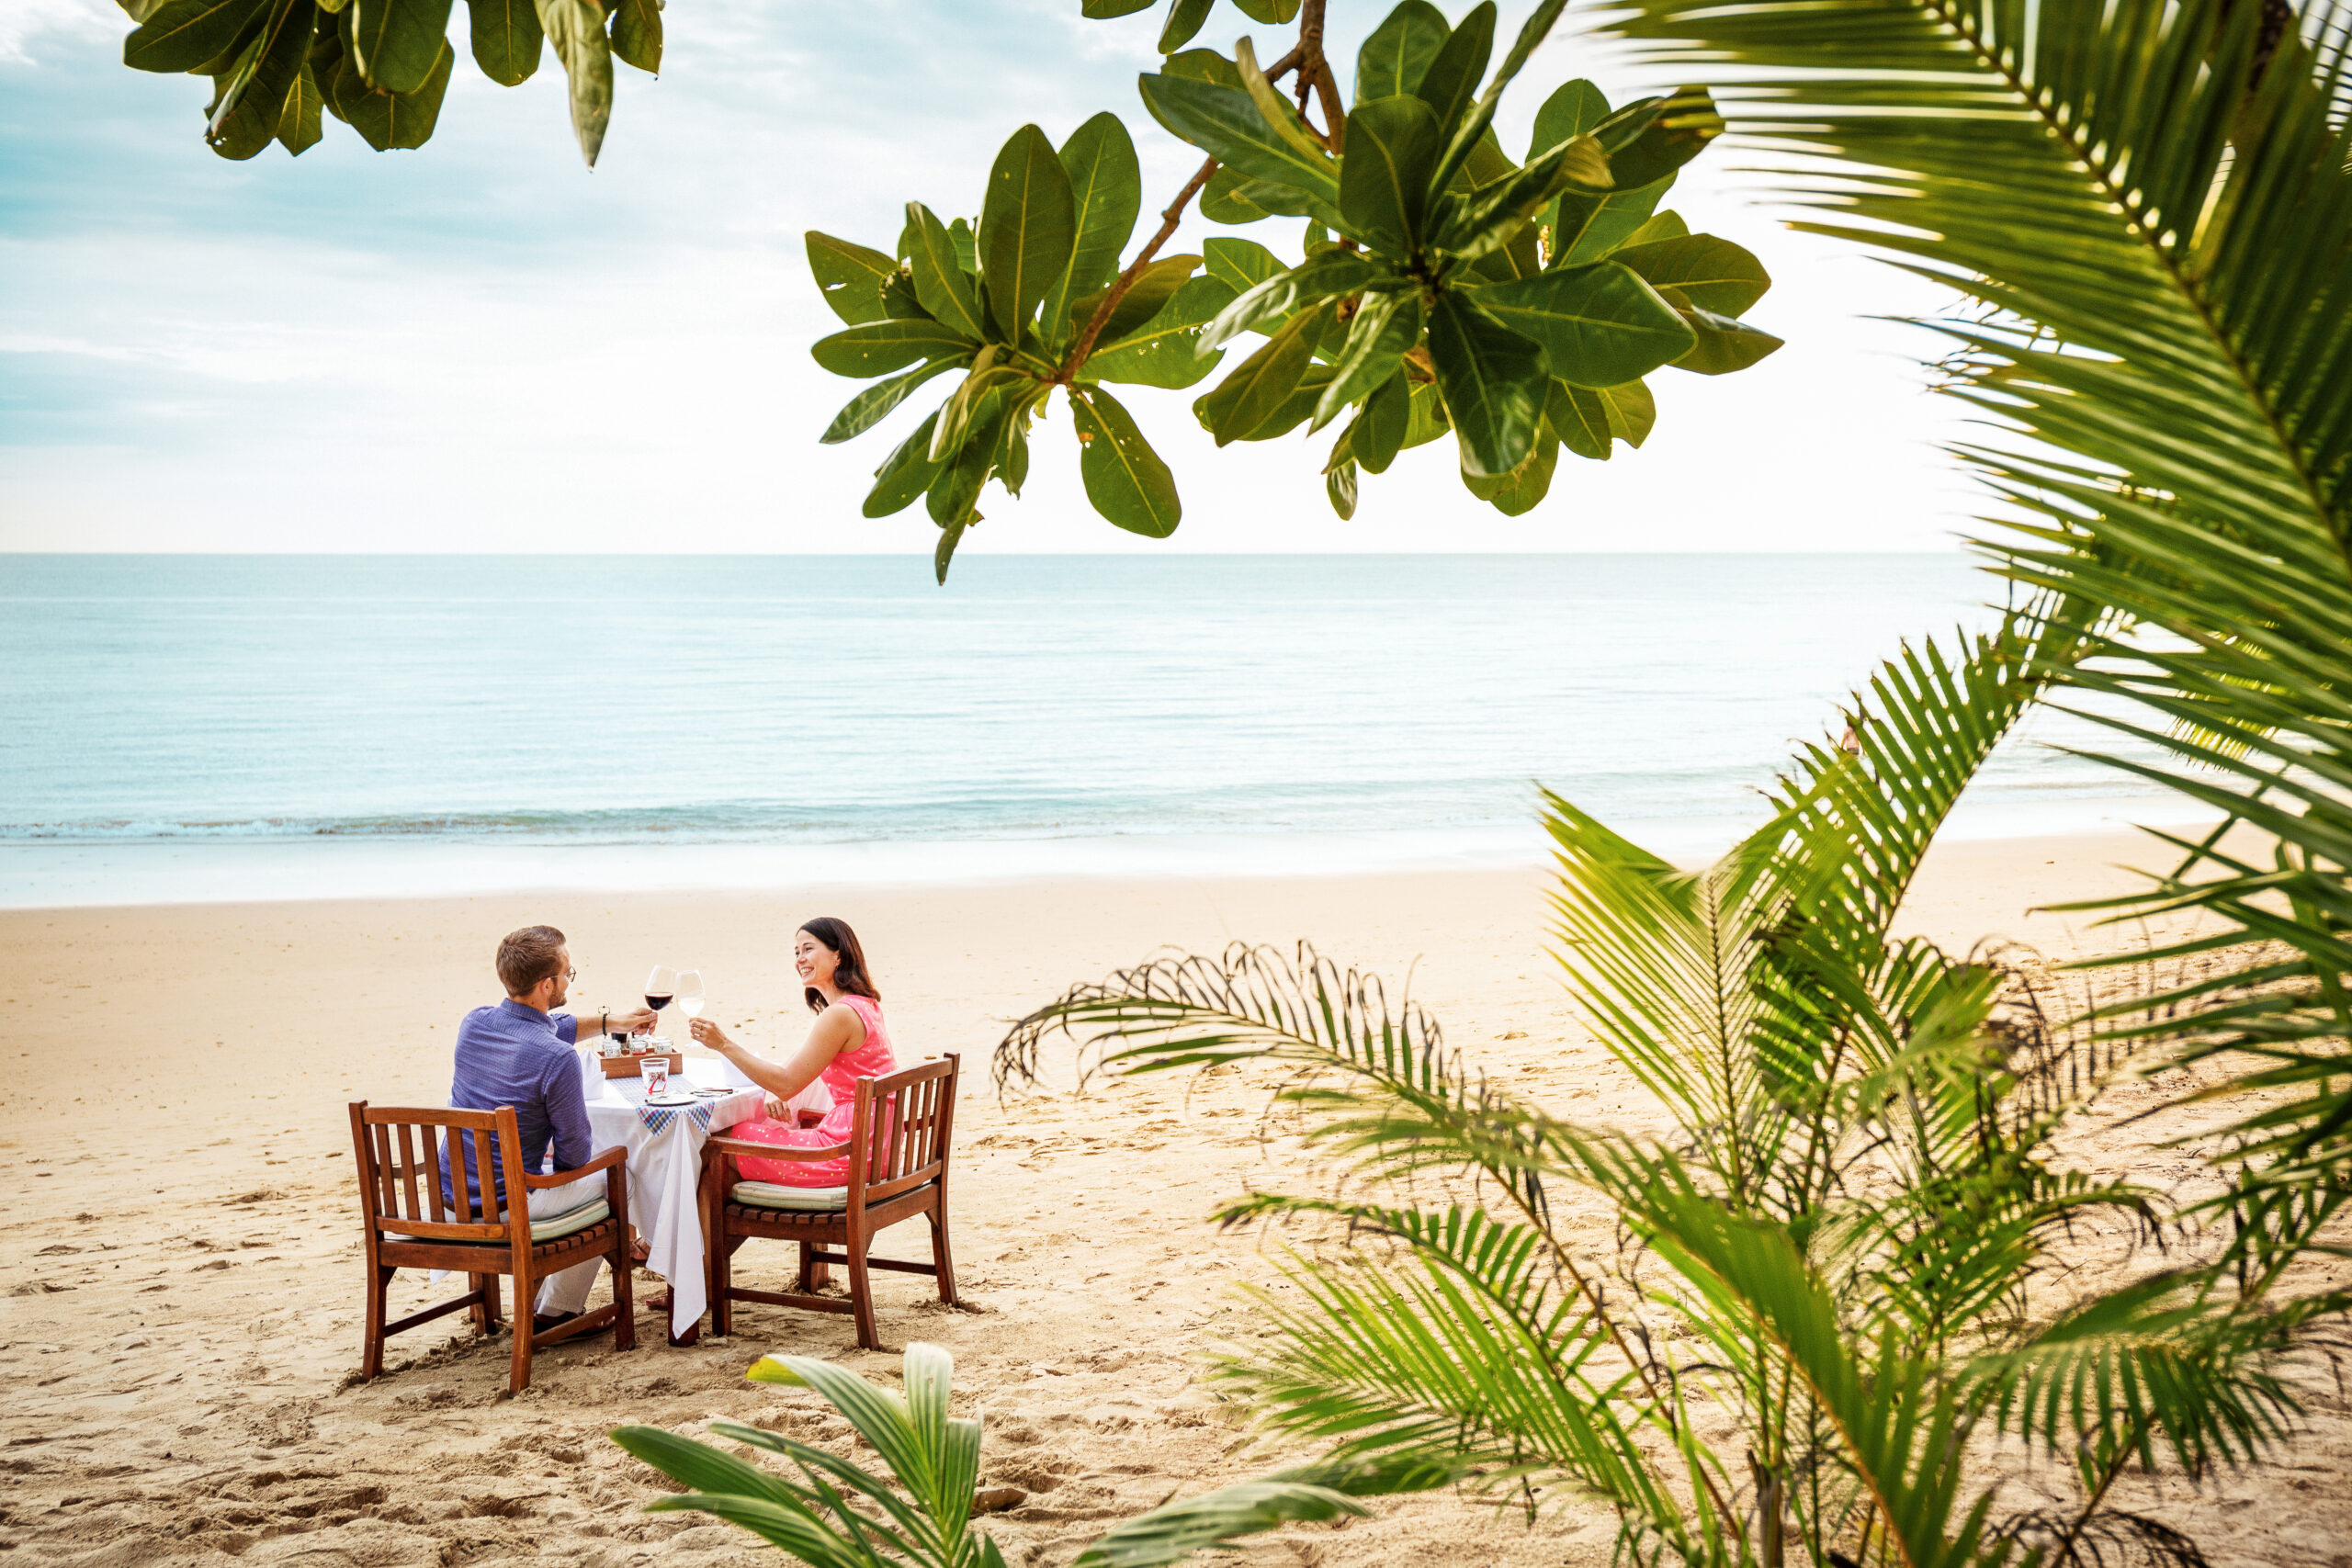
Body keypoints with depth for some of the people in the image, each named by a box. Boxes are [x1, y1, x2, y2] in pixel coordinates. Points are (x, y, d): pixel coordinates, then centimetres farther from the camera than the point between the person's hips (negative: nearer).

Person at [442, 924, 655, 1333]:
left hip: (451, 1193, 7)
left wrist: (609, 1022, 24)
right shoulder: (557, 1060, -24)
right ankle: (555, 1312, 25)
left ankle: (537, 1299, 41)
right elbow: (573, 1155, -12)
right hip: (505, 1204, -7)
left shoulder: (474, 1023, -3)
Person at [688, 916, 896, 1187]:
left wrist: (724, 1044, -14)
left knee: (725, 1139, 0)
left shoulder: (840, 1014, -17)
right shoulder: (864, 1005, 14)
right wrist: (775, 1095, 0)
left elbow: (787, 1084, -16)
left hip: (850, 1148, -10)